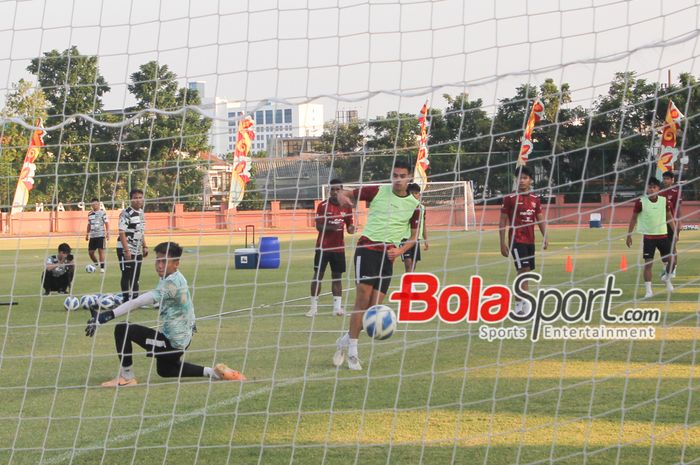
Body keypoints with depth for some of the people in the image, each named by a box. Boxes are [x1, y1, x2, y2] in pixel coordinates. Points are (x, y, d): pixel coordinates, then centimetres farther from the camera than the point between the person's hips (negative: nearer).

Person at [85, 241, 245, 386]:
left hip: (171, 342, -10)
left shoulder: (171, 283, -28)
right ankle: (212, 372, 25)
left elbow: (138, 302, -37)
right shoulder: (178, 278, 2)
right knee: (165, 370, 36)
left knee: (121, 330, -16)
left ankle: (127, 377, -6)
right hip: (183, 337, 10)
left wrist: (107, 315, -43)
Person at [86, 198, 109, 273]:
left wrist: (107, 233, -12)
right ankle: (96, 264, 24)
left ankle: (102, 267, -3)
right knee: (90, 252, 3)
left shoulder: (102, 213, -3)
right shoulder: (90, 214, 12)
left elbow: (106, 223, -4)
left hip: (101, 235, -5)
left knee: (101, 251, -7)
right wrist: (87, 234, 17)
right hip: (92, 236, 5)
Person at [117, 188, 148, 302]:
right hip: (126, 250, -8)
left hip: (137, 250, 8)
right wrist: (126, 250, -23)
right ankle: (126, 300, 5)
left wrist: (144, 247, 17)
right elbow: (122, 232, -19)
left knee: (135, 277, 13)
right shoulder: (126, 213, -15)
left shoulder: (141, 212, 10)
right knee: (126, 276, -2)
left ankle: (135, 298, 22)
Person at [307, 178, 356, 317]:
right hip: (323, 247, -3)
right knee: (318, 275, -1)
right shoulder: (323, 206, -4)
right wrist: (332, 227, -27)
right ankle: (314, 307, 4)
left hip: (339, 247, 3)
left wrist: (351, 229, -9)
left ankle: (337, 306, 8)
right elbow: (318, 226, -9)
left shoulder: (346, 206, 6)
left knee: (337, 276, 5)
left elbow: (349, 225, 15)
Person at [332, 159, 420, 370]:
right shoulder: (378, 192, 1)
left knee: (375, 307, -3)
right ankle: (352, 351, -8)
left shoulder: (413, 204, 9)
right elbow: (346, 194, 6)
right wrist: (342, 197, -19)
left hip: (388, 256, 3)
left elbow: (414, 236, 18)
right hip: (368, 247, -3)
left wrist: (400, 250, -2)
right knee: (363, 299, -14)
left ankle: (345, 341, 17)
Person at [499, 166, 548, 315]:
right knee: (523, 270, -16)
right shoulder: (510, 199, -4)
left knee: (525, 272, 8)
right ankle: (525, 303, -19)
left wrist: (545, 237, -2)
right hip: (516, 240, -6)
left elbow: (540, 219, 13)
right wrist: (502, 243, -7)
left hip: (530, 241, 6)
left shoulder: (535, 199, 10)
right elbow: (502, 222, -3)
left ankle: (518, 305, 14)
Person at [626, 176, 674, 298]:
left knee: (670, 260, 5)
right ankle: (648, 290, -3)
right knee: (648, 263, -8)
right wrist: (629, 235, -2)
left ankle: (667, 279, 35)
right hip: (648, 237, -3)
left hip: (663, 235, 3)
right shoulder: (641, 202, -10)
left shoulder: (664, 201, -2)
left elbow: (669, 217, 12)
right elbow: (633, 218, -1)